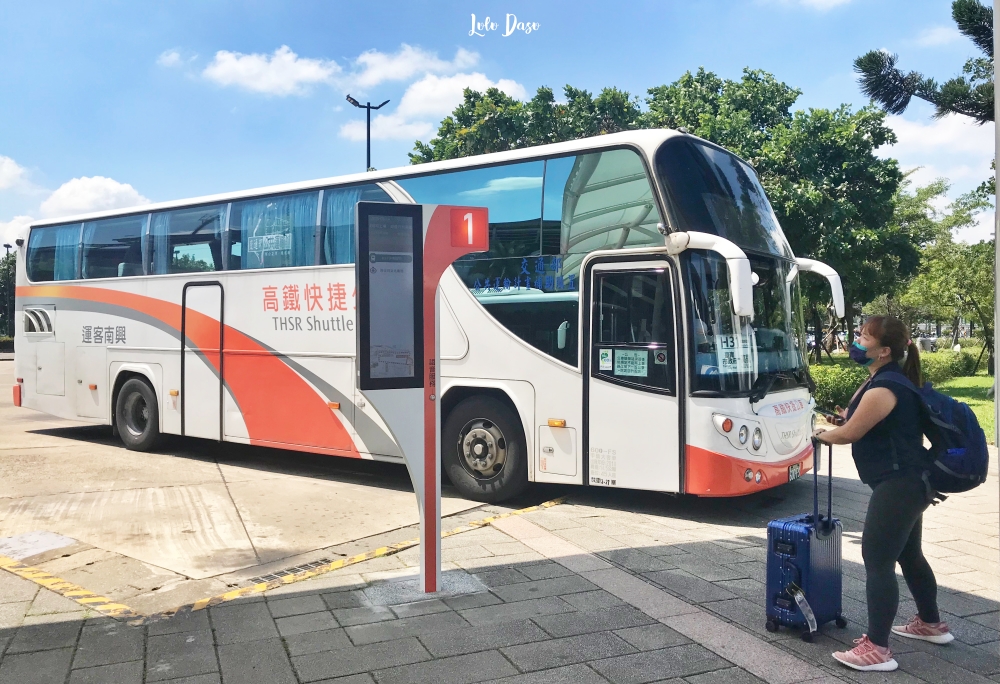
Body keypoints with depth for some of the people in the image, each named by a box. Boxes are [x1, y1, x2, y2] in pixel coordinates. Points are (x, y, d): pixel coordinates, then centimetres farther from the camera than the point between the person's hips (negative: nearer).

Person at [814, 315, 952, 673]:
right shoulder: (887, 378, 12)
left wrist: (821, 434, 4)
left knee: (877, 561, -8)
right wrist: (849, 415, 7)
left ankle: (877, 649, -3)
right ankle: (931, 624, 40)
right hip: (908, 481, 11)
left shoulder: (884, 388, -21)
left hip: (898, 485, -11)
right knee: (908, 555, 23)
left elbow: (850, 433, -15)